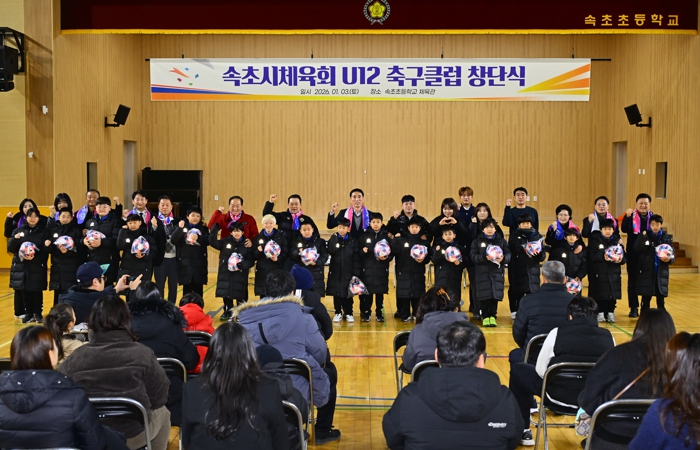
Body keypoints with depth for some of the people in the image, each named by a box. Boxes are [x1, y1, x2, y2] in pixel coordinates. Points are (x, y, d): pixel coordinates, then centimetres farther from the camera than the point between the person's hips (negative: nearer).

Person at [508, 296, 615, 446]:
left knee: (518, 370, 21)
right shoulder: (608, 336, -1)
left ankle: (522, 432, 25)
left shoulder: (557, 333, -9)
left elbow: (540, 371, -3)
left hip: (560, 396, -3)